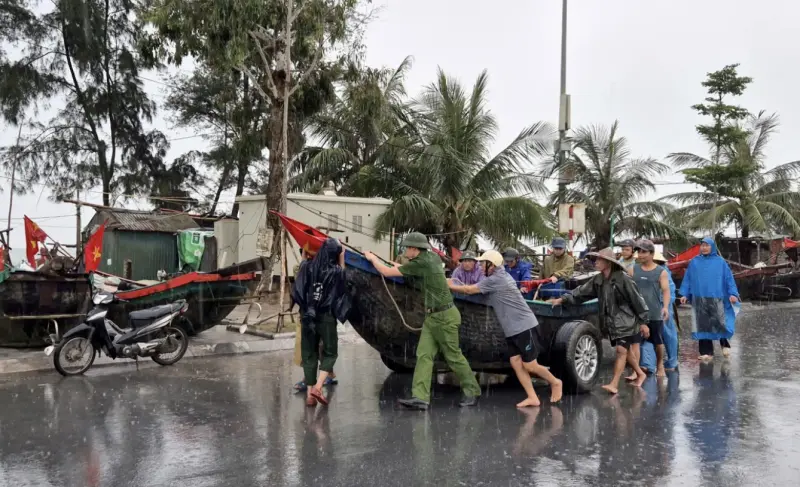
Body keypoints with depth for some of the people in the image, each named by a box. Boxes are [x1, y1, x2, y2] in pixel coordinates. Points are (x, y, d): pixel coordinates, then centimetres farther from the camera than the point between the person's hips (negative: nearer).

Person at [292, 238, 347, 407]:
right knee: (330, 352, 12)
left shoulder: (307, 267, -1)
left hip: (307, 316, 3)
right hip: (327, 317, -3)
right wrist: (342, 260, 12)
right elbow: (343, 282, 14)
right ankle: (318, 387, -4)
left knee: (309, 354, 11)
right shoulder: (336, 271, -10)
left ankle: (310, 394, 11)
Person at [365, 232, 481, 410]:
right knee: (424, 355, -1)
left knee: (454, 356, 3)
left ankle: (472, 392, 19)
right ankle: (420, 397, -6)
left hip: (444, 317, -9)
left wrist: (373, 258, 6)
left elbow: (387, 272, -11)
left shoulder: (420, 263, -17)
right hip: (432, 316, 9)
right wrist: (401, 267, 35)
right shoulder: (433, 257, 8)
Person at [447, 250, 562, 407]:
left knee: (529, 365, -1)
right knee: (516, 363, 3)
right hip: (513, 329, 9)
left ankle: (555, 382, 21)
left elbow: (469, 290, -14)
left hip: (524, 326, -9)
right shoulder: (501, 276, 14)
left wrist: (450, 286, -1)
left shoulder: (496, 280, -17)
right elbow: (475, 289, 19)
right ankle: (532, 397, 5)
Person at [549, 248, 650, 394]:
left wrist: (643, 322, -10)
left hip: (626, 322, -7)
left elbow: (636, 299, -13)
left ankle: (614, 384, -11)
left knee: (621, 351, -9)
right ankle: (640, 374, 36)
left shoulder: (622, 279, -17)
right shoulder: (597, 280, 2)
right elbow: (581, 293, 4)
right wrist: (563, 299, -8)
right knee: (624, 351, 16)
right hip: (611, 322, 7)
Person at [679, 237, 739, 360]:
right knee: (703, 325, 3)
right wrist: (685, 294, 3)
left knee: (720, 323, -8)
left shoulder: (720, 262, 6)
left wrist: (732, 294, -7)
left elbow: (728, 278, 3)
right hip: (699, 299, 2)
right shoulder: (694, 262, 10)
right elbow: (688, 279, 11)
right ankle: (707, 352, 10)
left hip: (716, 298, -2)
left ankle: (725, 345, 18)